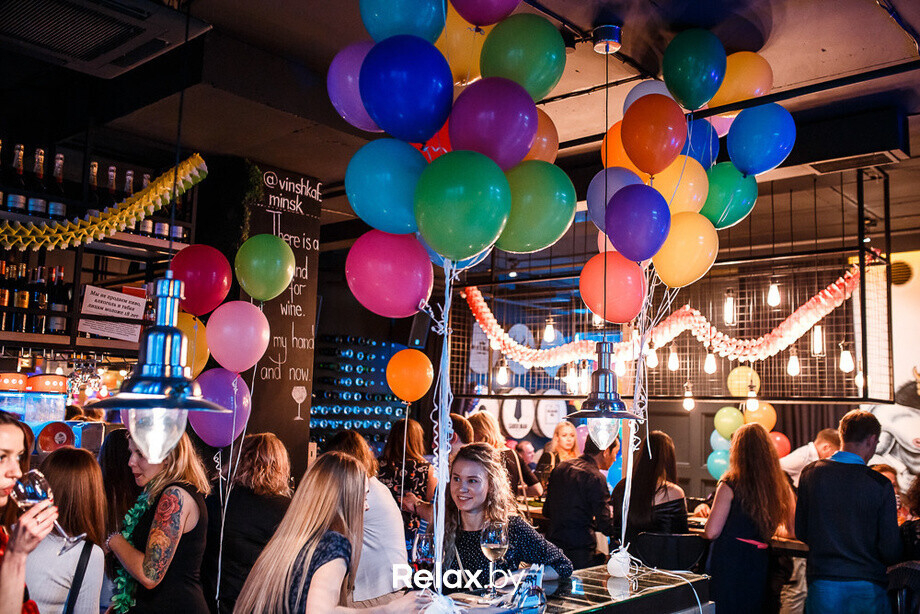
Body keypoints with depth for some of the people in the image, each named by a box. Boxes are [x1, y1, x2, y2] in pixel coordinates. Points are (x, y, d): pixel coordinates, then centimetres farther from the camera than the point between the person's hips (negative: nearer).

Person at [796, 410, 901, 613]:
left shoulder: (810, 474, -3)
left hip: (822, 584, 2)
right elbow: (891, 551, -9)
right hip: (868, 588, -2)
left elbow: (800, 533, 2)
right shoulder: (880, 484, -11)